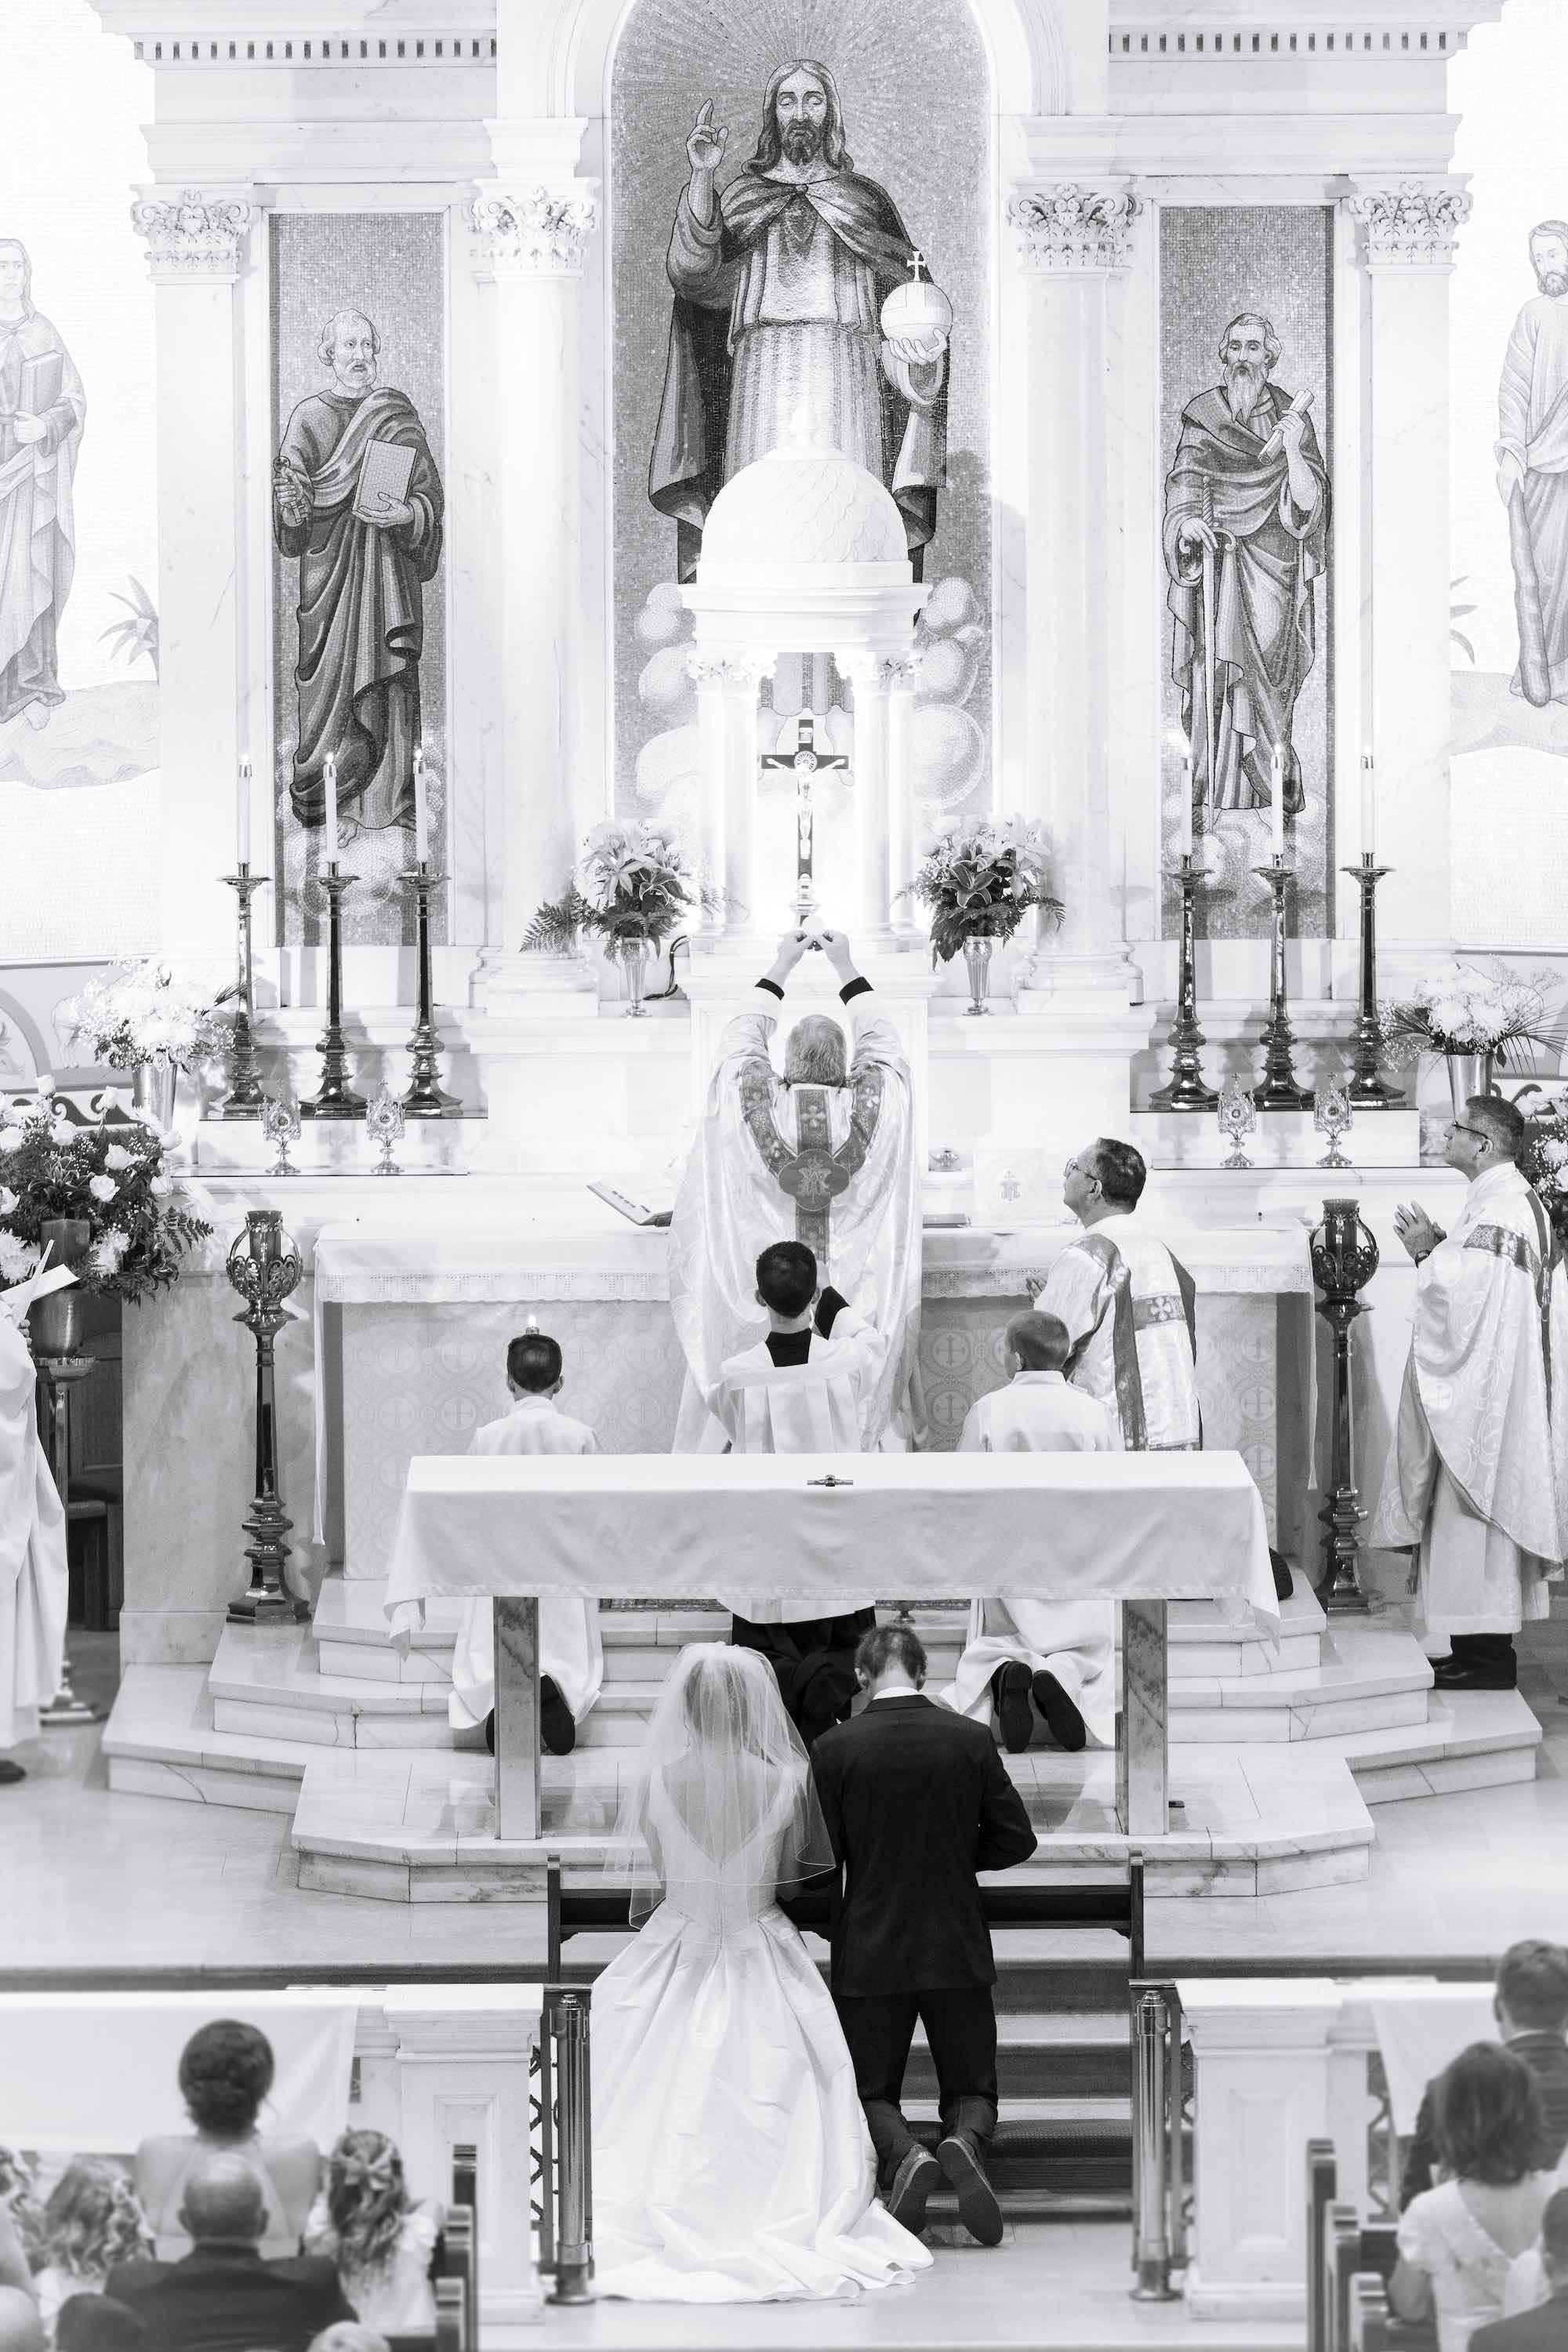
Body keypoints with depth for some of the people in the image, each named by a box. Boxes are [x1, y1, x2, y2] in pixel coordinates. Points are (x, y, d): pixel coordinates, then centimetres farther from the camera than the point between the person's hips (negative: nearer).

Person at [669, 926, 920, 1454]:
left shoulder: (751, 1100, -9)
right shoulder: (874, 1103, -9)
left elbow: (742, 1039, 11)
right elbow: (881, 1040, 11)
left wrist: (781, 967, 20)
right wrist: (846, 967, 20)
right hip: (859, 1306, 0)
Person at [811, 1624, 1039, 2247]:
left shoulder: (834, 1749, -9)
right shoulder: (971, 1739, -4)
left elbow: (821, 1853, -7)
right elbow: (1015, 1840, -1)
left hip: (870, 1954, -1)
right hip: (957, 1950, 1)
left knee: (872, 2092, 13)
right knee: (971, 2089, 14)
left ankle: (904, 2156, -20)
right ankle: (965, 2144, -20)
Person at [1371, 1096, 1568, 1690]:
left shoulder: (1497, 1208, -18)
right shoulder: (1514, 1200, 14)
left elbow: (1464, 1296, -24)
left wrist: (1427, 1252, -10)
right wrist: (1438, 1248, 8)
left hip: (1483, 1390, -11)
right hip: (1485, 1391, 11)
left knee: (1475, 1518, -6)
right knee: (1482, 1513, 12)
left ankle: (1487, 1660, -4)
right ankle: (1486, 1647, 15)